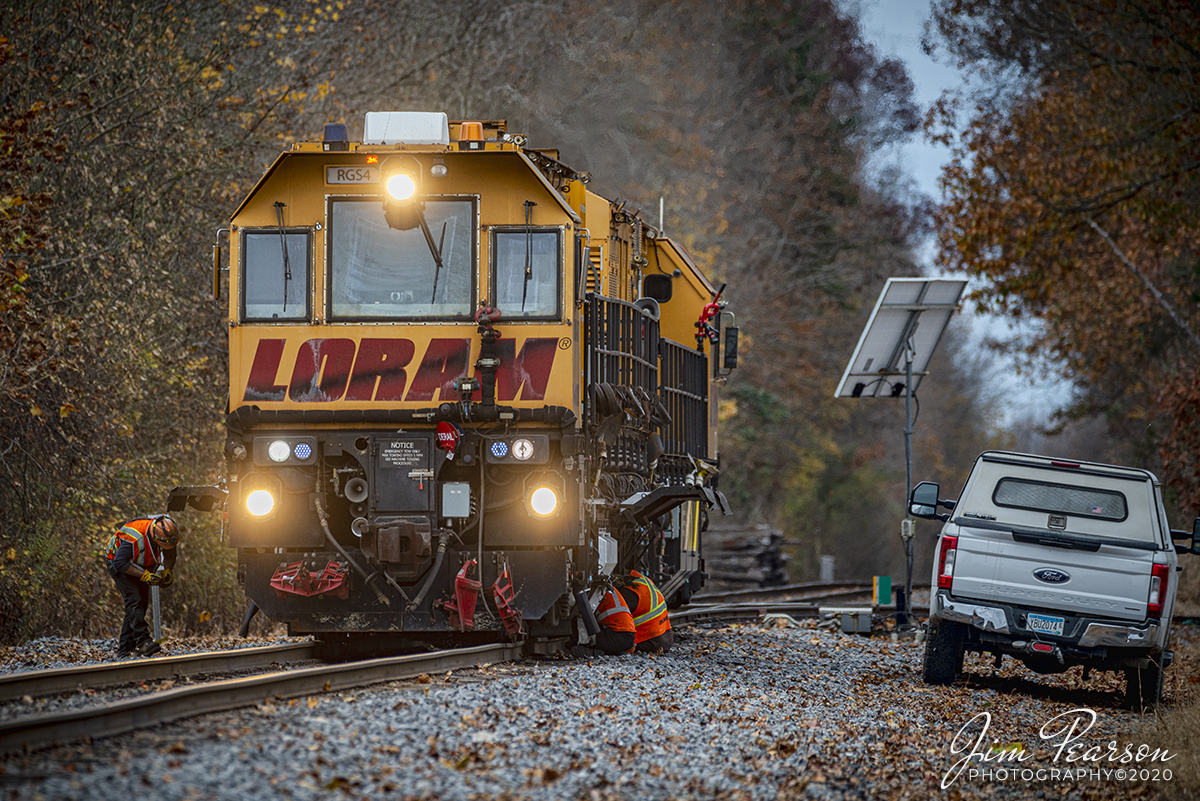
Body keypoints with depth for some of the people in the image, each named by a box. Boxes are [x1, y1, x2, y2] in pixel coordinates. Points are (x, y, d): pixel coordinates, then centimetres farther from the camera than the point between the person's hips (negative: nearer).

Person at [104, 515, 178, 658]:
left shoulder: (165, 531, -18)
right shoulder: (134, 538, -40)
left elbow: (170, 553, 2)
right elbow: (120, 564, -36)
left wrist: (167, 571, -15)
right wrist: (144, 575, -38)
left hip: (140, 567, 7)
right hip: (117, 563, -7)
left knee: (142, 605, 1)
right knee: (134, 599, -24)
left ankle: (124, 650, 5)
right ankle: (143, 642, -34)